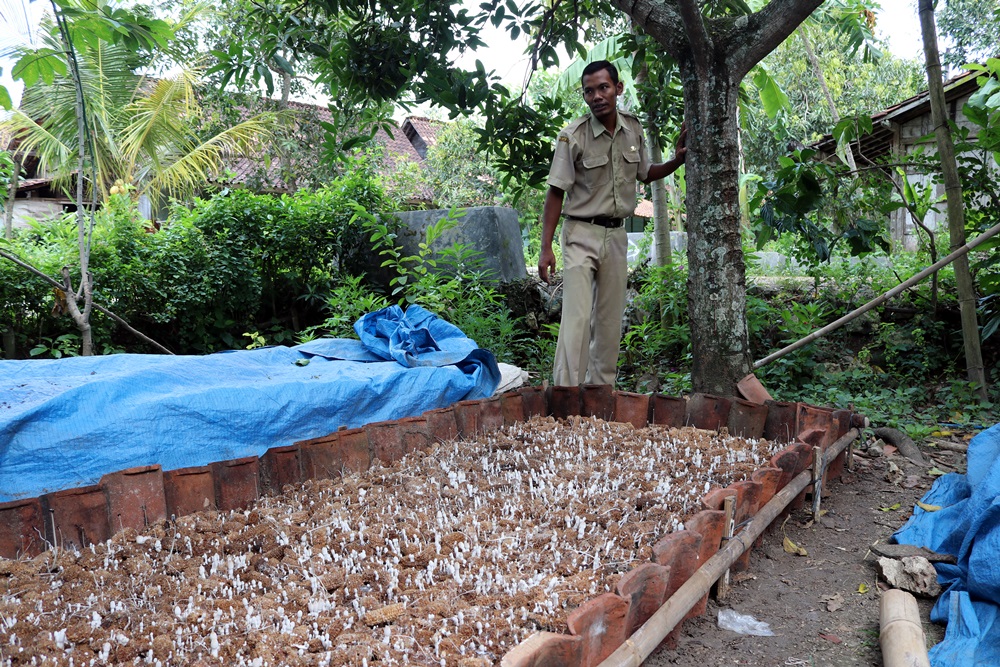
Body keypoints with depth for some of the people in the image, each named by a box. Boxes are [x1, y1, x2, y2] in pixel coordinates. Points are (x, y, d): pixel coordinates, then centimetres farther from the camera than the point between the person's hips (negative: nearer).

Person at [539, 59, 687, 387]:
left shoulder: (633, 129, 4)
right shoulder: (573, 136, -11)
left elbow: (645, 173, 20)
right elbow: (556, 193, -9)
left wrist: (677, 161, 1)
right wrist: (546, 248, -13)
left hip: (616, 234, 5)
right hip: (581, 234, -5)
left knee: (610, 320, 10)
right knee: (577, 318, -14)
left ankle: (602, 388, 22)